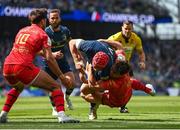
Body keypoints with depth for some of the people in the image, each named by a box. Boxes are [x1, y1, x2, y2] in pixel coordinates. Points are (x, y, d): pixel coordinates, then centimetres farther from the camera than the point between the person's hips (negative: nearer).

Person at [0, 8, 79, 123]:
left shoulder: (22, 31, 24)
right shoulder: (43, 35, 5)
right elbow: (49, 59, -4)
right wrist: (61, 75, 3)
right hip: (24, 67, -7)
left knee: (18, 87, 39)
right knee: (56, 87, 1)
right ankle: (62, 115, -19)